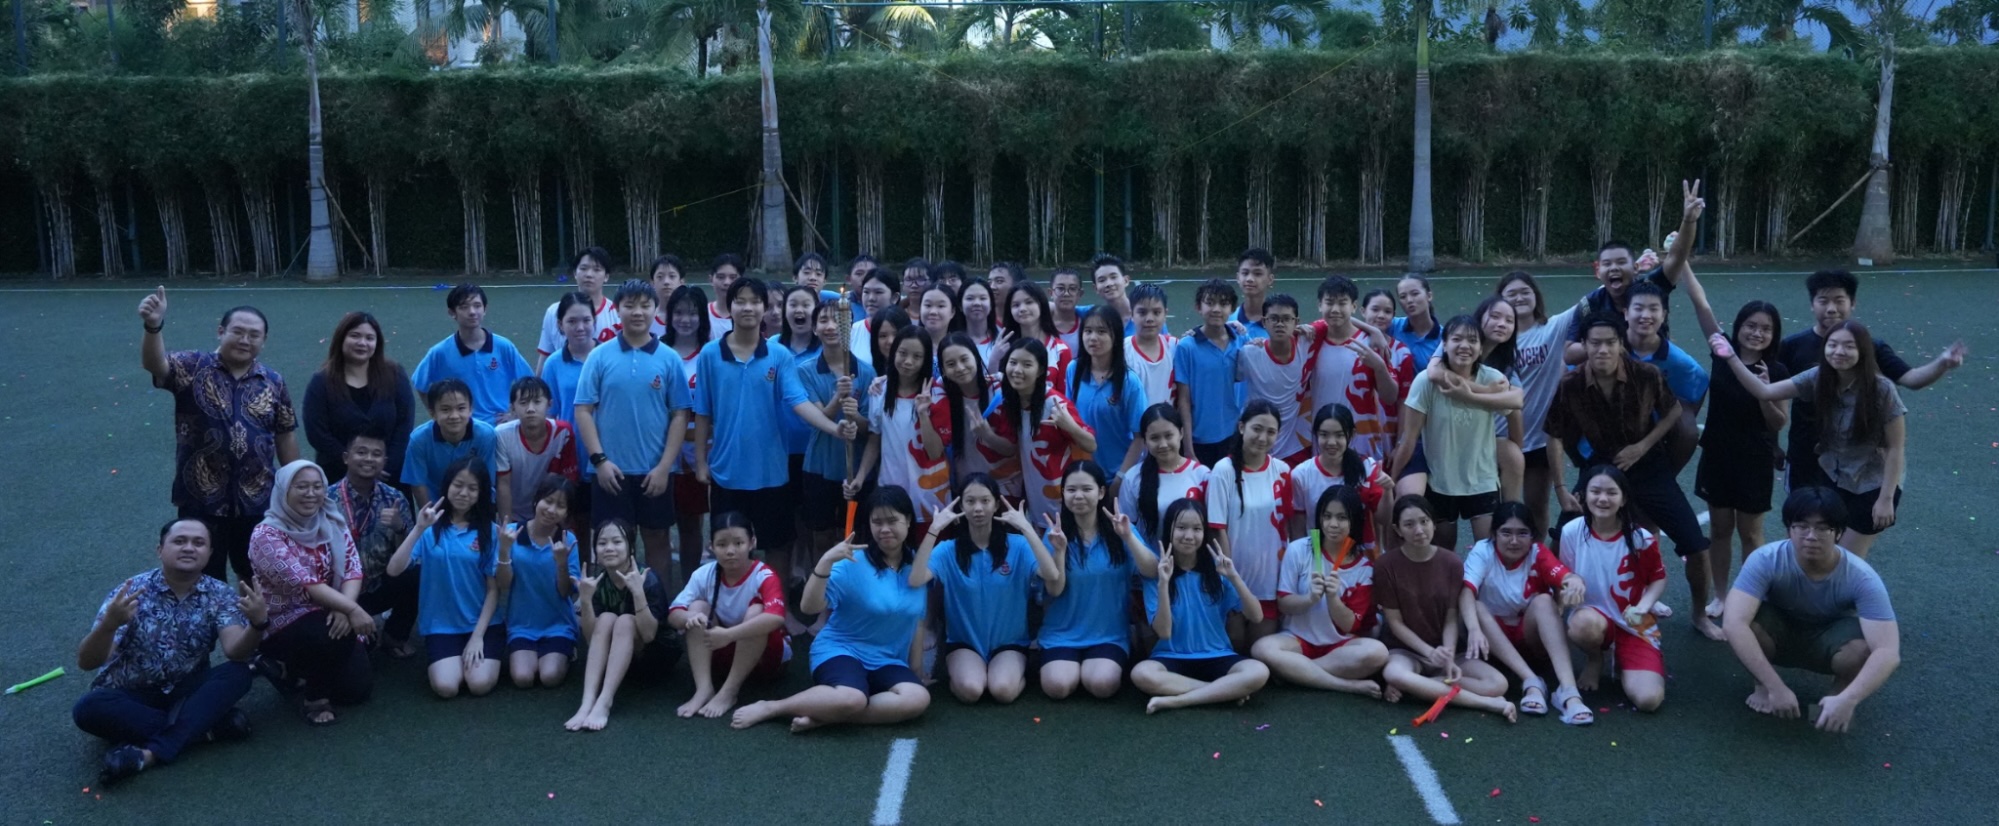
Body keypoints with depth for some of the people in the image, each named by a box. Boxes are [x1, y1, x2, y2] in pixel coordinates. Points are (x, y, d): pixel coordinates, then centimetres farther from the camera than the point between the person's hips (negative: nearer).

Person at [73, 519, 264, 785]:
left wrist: (258, 623, -47)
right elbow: (86, 662, -20)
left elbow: (236, 651, -25)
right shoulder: (131, 591, -13)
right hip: (128, 695, -1)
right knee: (89, 708, -33)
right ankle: (207, 727, -24)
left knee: (237, 674, -27)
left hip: (186, 693, 1)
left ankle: (151, 753, -34)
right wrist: (110, 623, -41)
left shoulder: (219, 596, -8)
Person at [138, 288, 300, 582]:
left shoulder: (273, 383, 3)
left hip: (257, 500, 2)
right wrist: (153, 326, -45)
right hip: (202, 499, -2)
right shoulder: (194, 368, -5)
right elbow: (154, 364, -25)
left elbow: (286, 436, 9)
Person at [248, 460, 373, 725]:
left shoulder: (333, 524, 2)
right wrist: (352, 609, -34)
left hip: (329, 617, 6)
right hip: (282, 623, -6)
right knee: (331, 634, -37)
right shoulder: (267, 535, -16)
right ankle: (313, 696, -7)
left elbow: (352, 570, -7)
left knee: (358, 689, -3)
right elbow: (303, 583, -25)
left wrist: (345, 610, -28)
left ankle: (296, 670, 26)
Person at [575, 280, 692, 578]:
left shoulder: (669, 359, 0)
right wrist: (599, 460, -10)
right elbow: (583, 410, -1)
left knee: (657, 539, 11)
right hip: (612, 470, 0)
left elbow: (679, 415, -1)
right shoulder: (599, 357, -1)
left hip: (654, 471, 1)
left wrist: (664, 466, -8)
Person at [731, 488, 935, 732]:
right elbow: (809, 607, -19)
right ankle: (770, 707, -13)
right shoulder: (853, 563, -11)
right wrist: (826, 562, -31)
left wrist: (916, 670, 14)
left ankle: (821, 718, -22)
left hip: (888, 662, 5)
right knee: (851, 700, -38)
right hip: (841, 650, -4)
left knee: (918, 699, -28)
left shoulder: (917, 566, 2)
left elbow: (917, 621, 12)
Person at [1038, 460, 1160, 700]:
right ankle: (1068, 664, 10)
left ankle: (1094, 665, 8)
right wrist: (1059, 550, -23)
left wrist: (1128, 537, -27)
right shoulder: (1056, 533, -2)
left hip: (1109, 634, 0)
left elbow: (1152, 572, -13)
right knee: (1058, 686, -24)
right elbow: (1054, 590, -8)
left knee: (1102, 685, -27)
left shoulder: (1118, 530, -2)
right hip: (1063, 633, 0)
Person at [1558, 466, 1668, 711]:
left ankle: (1622, 663, 17)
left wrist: (1643, 606, -16)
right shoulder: (1571, 531, -11)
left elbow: (1658, 578, 4)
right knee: (1583, 624, -41)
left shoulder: (1641, 539, -12)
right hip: (1593, 617, 0)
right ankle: (1595, 660, -1)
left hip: (1634, 626, 0)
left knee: (1648, 700, -20)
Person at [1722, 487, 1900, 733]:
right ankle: (1762, 686, -2)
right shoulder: (1766, 561, -31)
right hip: (1779, 633, 0)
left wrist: (1847, 700, -51)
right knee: (1746, 624, -34)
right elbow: (1733, 623, -41)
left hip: (1829, 639, 0)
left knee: (1864, 649, -35)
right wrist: (1775, 687, -47)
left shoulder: (1862, 578, -29)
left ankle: (1838, 691, 0)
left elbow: (1888, 652, -36)